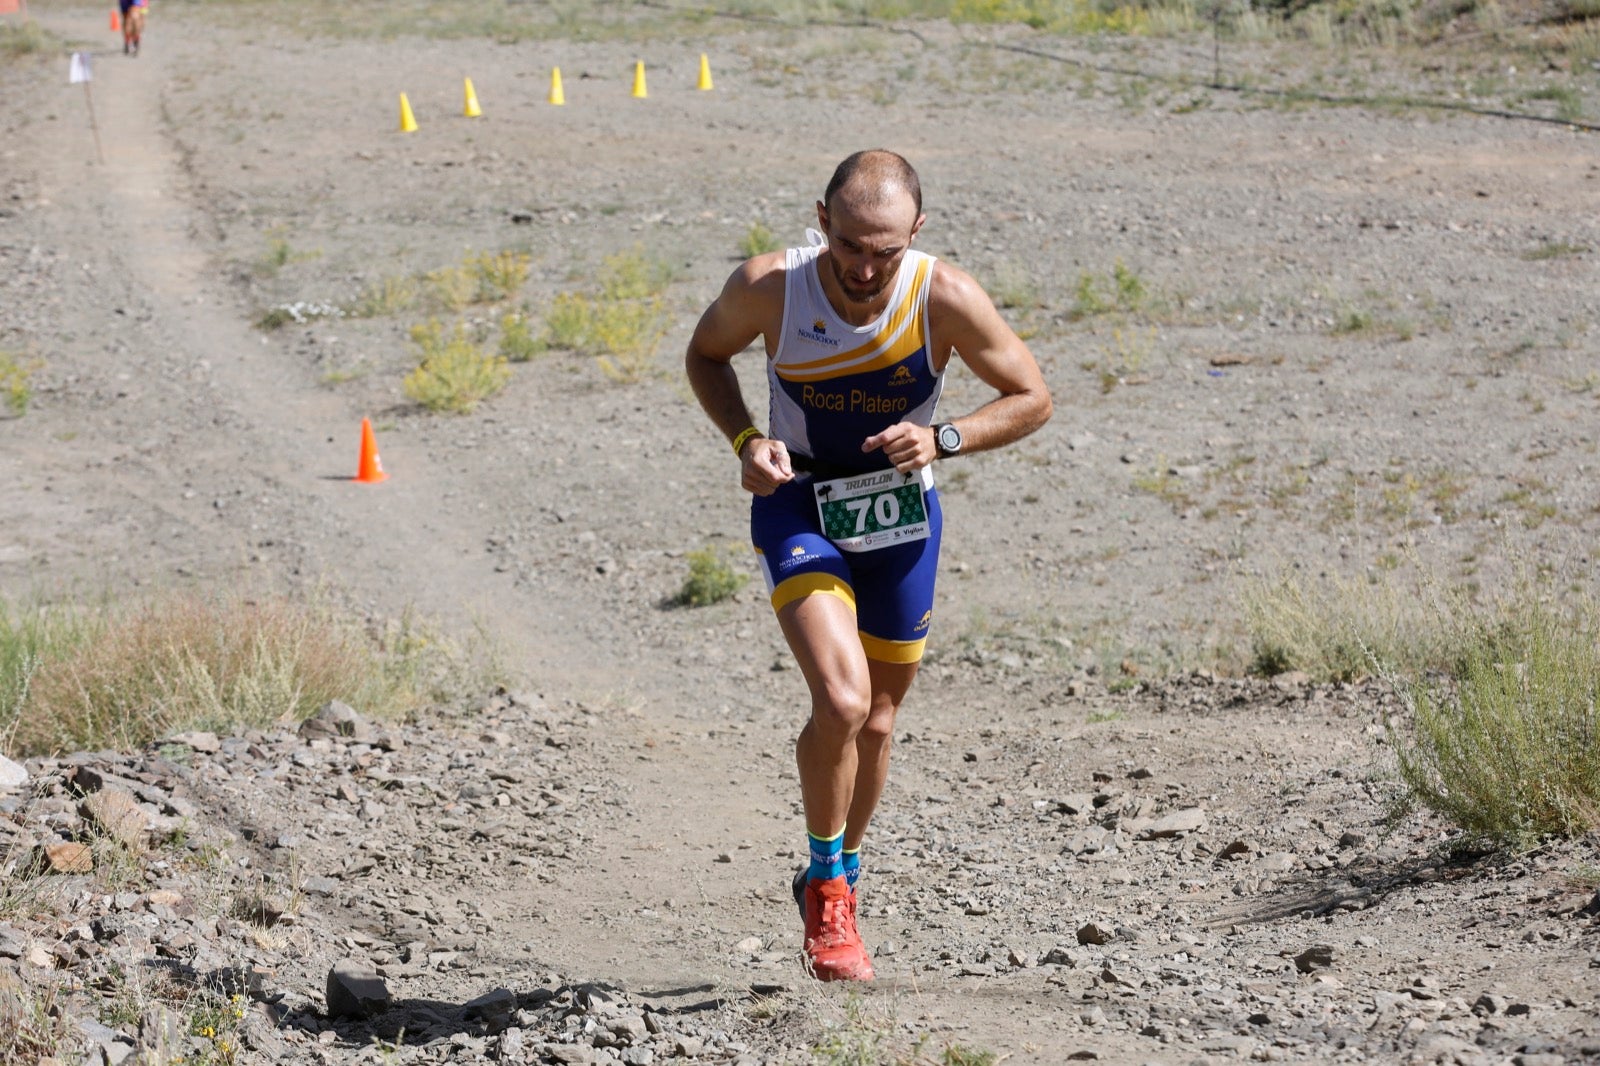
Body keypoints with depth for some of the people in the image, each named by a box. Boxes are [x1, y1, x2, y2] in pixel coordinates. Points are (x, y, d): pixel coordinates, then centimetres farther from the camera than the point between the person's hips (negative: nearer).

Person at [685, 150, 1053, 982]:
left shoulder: (945, 299, -22)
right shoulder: (770, 287, -23)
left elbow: (1030, 398, -9)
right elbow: (705, 354, -1)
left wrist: (942, 440, -26)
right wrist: (746, 439, -18)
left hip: (901, 515, 2)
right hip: (797, 507, -2)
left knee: (875, 722, 15)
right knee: (840, 702, -23)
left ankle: (838, 879, 41)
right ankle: (826, 887, 1)